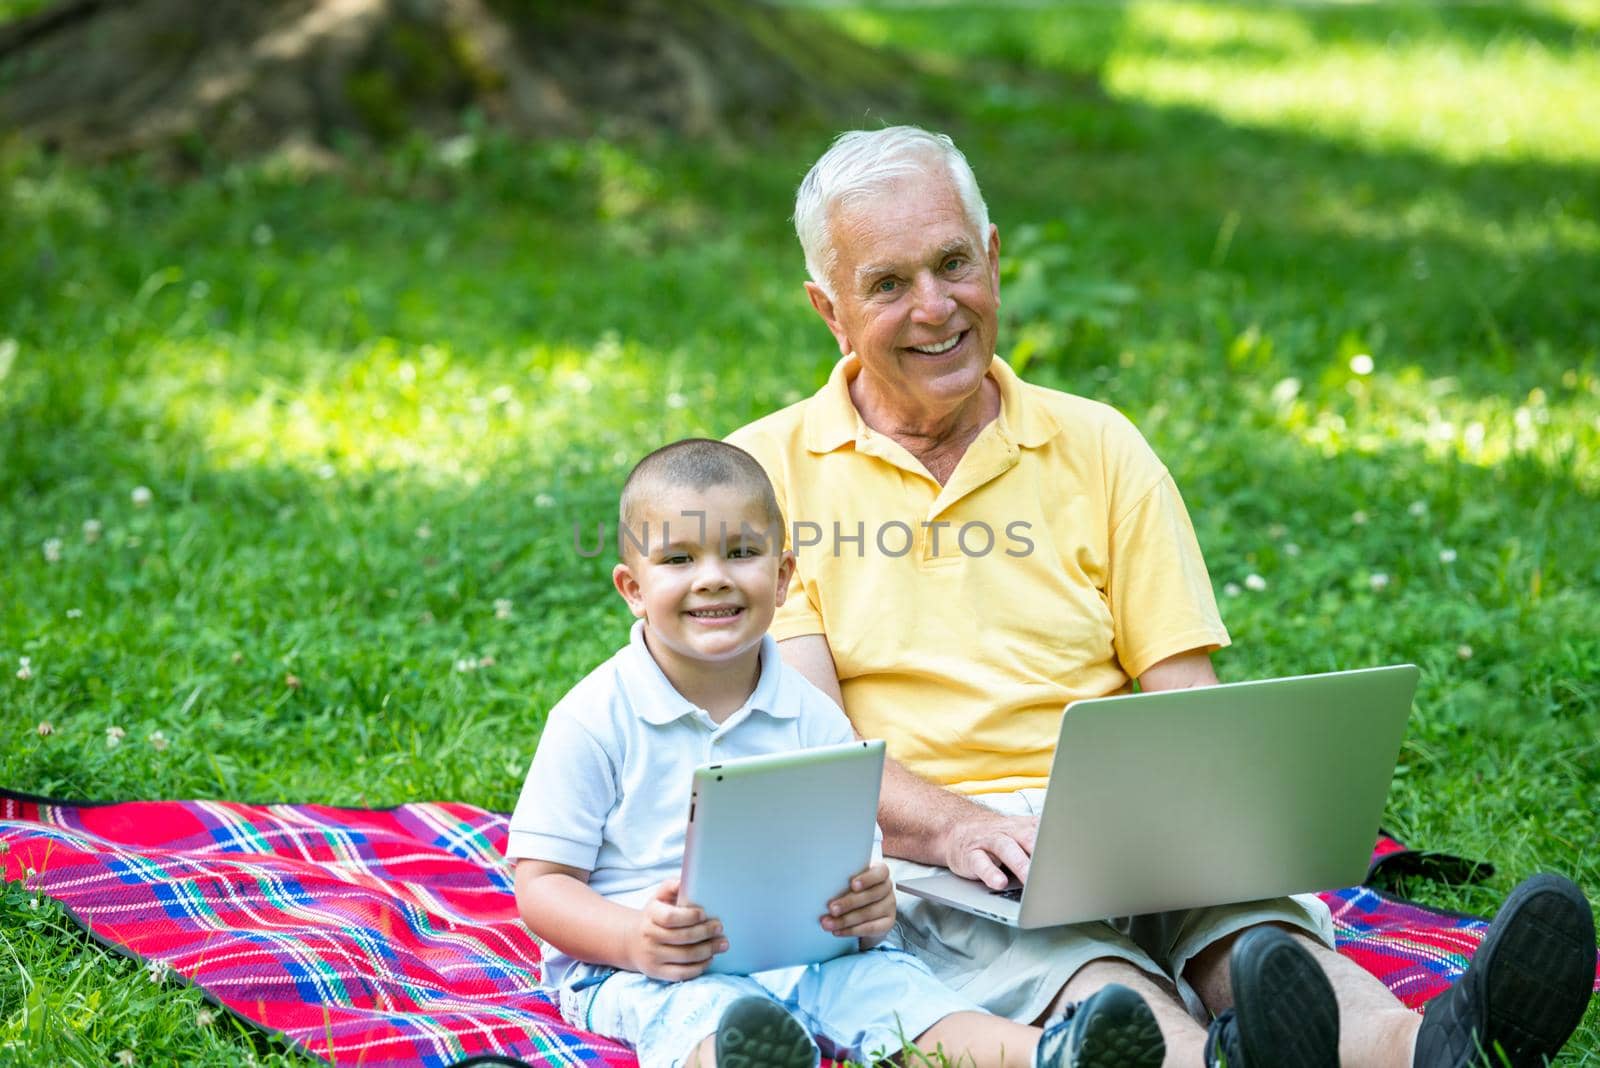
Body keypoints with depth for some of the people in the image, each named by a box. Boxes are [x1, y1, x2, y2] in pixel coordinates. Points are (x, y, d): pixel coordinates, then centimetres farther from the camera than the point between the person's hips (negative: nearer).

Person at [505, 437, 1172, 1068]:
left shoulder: (813, 717, 10)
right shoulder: (595, 719, -2)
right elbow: (541, 883, -2)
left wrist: (869, 904, -12)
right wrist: (635, 939, -22)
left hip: (803, 950, 5)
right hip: (645, 971, -4)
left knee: (891, 982, -24)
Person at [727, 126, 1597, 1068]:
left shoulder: (1098, 448, 17)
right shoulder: (769, 471, 8)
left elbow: (1185, 697, 10)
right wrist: (955, 824, -24)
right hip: (911, 855, -3)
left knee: (1249, 922, -33)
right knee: (1068, 957, -38)